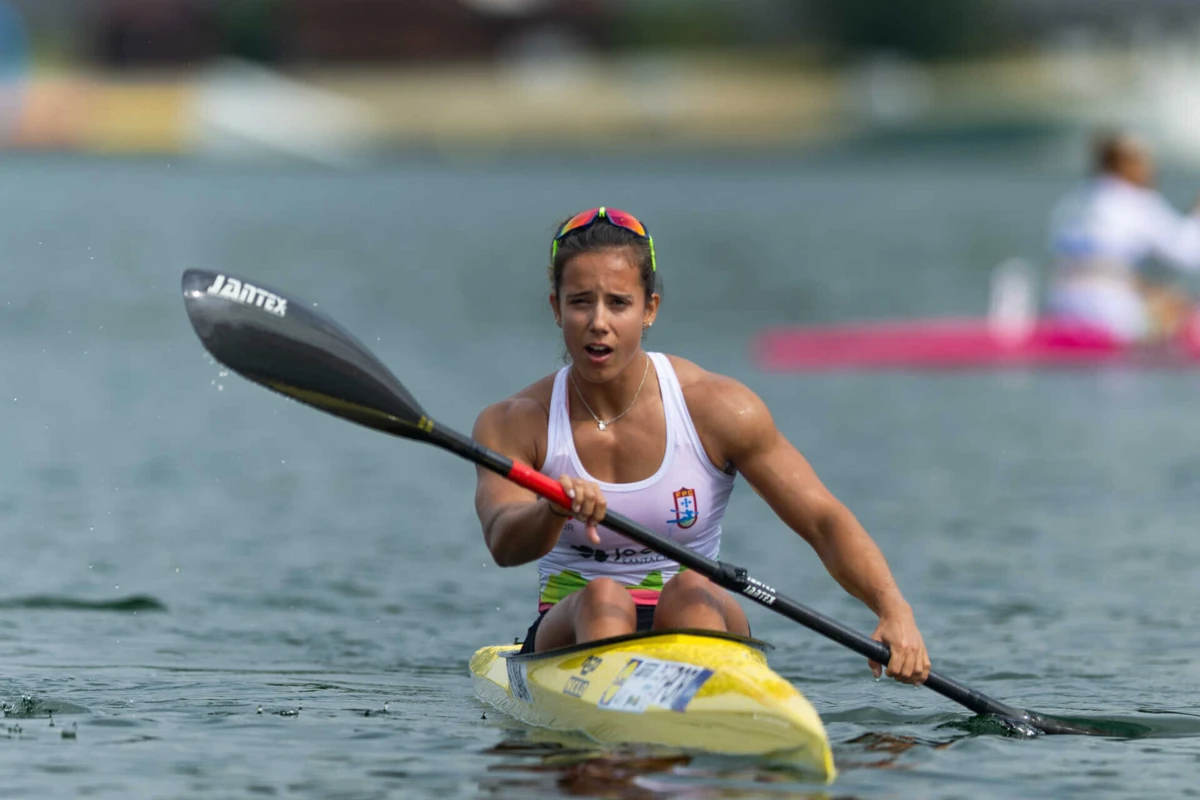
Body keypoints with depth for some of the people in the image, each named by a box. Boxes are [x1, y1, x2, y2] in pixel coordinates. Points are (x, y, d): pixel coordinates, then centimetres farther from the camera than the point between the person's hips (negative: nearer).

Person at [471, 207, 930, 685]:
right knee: (602, 597, -31)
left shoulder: (716, 407, -5)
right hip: (572, 631, 0)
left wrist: (894, 610, -24)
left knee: (691, 591, -32)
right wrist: (554, 513, -47)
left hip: (699, 628, 0)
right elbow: (503, 544, -23)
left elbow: (825, 523, -7)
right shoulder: (511, 425, -5)